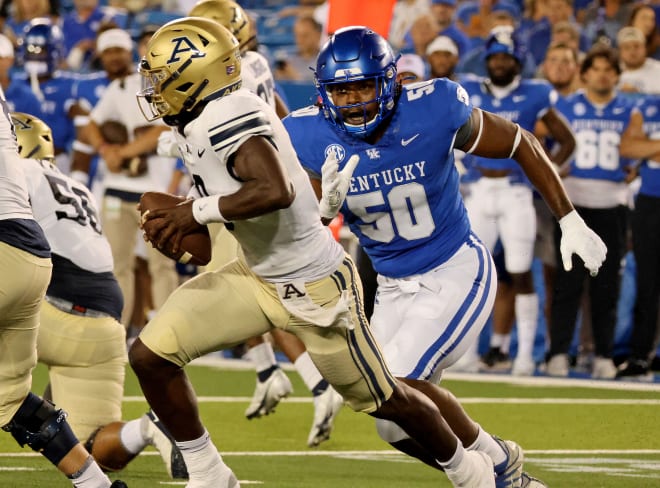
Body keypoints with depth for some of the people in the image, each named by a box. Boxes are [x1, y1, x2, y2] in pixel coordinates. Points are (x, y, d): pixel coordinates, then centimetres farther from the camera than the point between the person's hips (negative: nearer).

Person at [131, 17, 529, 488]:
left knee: (383, 400, 10)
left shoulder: (228, 118, -29)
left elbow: (275, 191, -44)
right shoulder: (201, 120, 0)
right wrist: (179, 216, 3)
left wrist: (196, 212, -34)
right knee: (151, 355, -4)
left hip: (314, 286, -9)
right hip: (257, 276, 9)